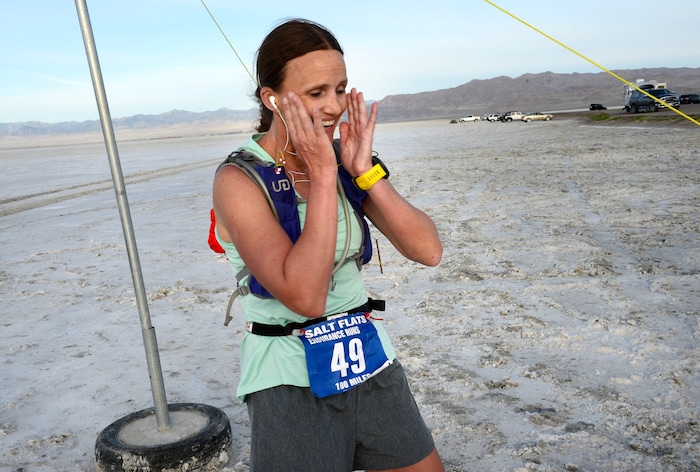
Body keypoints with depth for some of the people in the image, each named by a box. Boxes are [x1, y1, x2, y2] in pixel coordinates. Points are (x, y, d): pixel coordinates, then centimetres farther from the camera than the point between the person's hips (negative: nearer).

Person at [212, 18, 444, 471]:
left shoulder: (345, 158, -1)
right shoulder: (239, 179, -16)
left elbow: (428, 250, -10)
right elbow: (305, 296, -28)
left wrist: (364, 169, -17)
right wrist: (322, 175, -25)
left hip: (372, 363, 5)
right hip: (292, 382, -5)